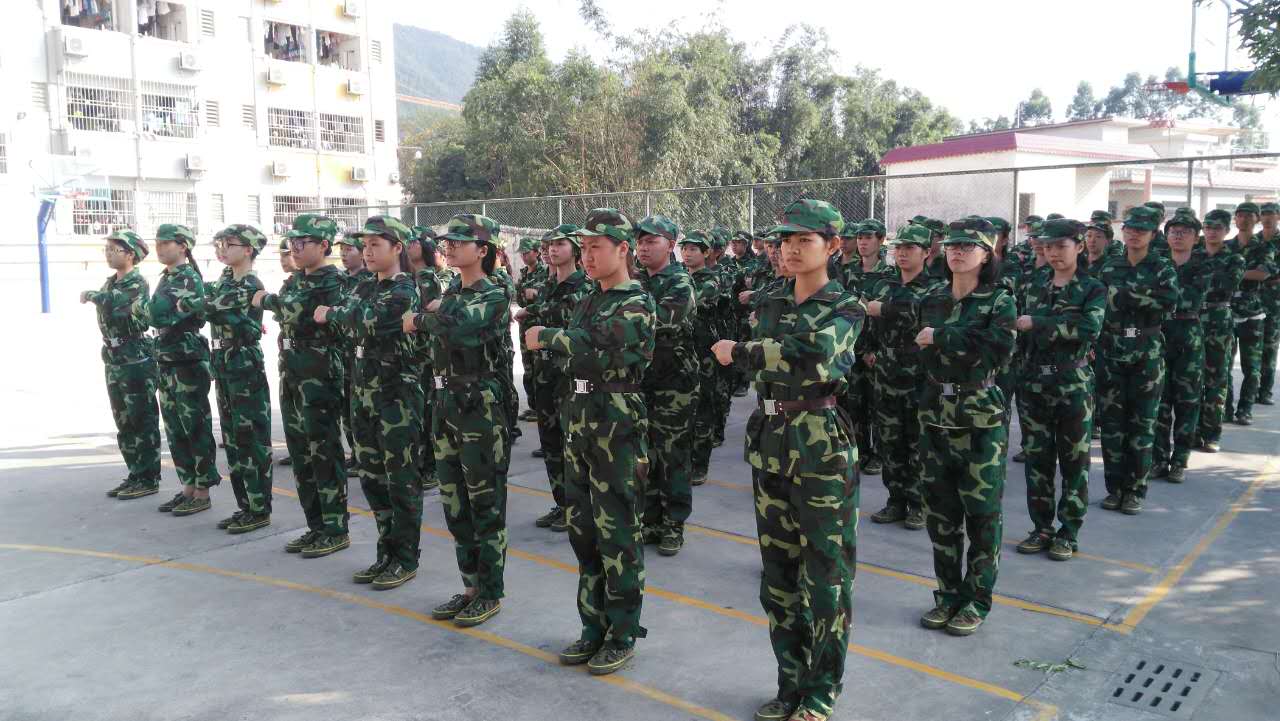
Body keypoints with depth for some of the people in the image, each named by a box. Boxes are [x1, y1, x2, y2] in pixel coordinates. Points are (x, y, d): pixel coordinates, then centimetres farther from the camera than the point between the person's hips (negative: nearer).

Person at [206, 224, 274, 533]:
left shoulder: (252, 286, -12)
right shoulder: (224, 280, 13)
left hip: (245, 366, -9)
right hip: (224, 366, 9)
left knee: (252, 439, -3)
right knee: (232, 440, 12)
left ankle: (260, 510, 4)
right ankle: (244, 505, 21)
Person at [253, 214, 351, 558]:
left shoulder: (332, 281, -11)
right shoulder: (295, 280, 16)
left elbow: (297, 311, -22)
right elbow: (284, 316, 8)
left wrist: (267, 300, -6)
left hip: (320, 376, -9)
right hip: (291, 375, 9)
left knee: (324, 454, -3)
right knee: (300, 454, 12)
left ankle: (336, 531, 5)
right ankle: (315, 526, 22)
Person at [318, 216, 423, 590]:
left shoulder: (404, 291, -12)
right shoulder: (365, 285, 13)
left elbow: (365, 321, -21)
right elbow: (351, 325, 3)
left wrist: (334, 314, -5)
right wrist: (351, 318, -14)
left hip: (397, 394, -8)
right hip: (364, 391, 8)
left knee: (402, 480, 1)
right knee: (370, 475, 12)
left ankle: (405, 560, 11)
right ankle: (387, 553, 24)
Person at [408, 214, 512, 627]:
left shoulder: (494, 294, -11)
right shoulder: (450, 294, 13)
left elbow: (455, 325, -27)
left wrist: (426, 316, -10)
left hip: (482, 407, -8)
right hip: (446, 404, 8)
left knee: (485, 503, 1)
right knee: (454, 501, 12)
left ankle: (490, 593, 12)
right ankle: (470, 585, 25)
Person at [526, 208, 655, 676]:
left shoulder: (637, 305, -11)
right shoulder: (590, 302, 14)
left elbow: (590, 346, -26)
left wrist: (544, 337, -12)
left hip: (617, 432, -8)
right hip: (579, 427, 8)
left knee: (617, 536, 0)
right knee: (583, 531, 13)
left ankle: (623, 635, 14)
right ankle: (594, 628, 26)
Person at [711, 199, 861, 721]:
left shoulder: (846, 308, -6)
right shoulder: (768, 304, 10)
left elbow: (814, 354, -26)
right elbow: (761, 372, 9)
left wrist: (738, 353, -18)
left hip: (823, 447, -5)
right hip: (769, 443, 6)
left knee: (827, 574, 2)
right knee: (778, 571, 12)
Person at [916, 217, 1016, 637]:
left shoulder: (1000, 303, -6)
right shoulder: (932, 300, 8)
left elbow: (995, 353, -20)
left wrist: (941, 338, -18)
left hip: (981, 420, -5)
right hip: (935, 416, 5)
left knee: (982, 513, 3)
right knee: (940, 510, 10)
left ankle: (977, 601, 16)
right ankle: (948, 595, 23)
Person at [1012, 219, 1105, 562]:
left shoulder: (1092, 290, -2)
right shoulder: (1036, 290, 11)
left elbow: (1089, 327, -20)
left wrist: (1037, 324, -21)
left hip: (1074, 386, -4)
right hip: (1035, 385, 4)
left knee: (1074, 461, 3)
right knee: (1038, 459, 7)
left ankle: (1068, 533, 13)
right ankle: (1042, 528, 18)